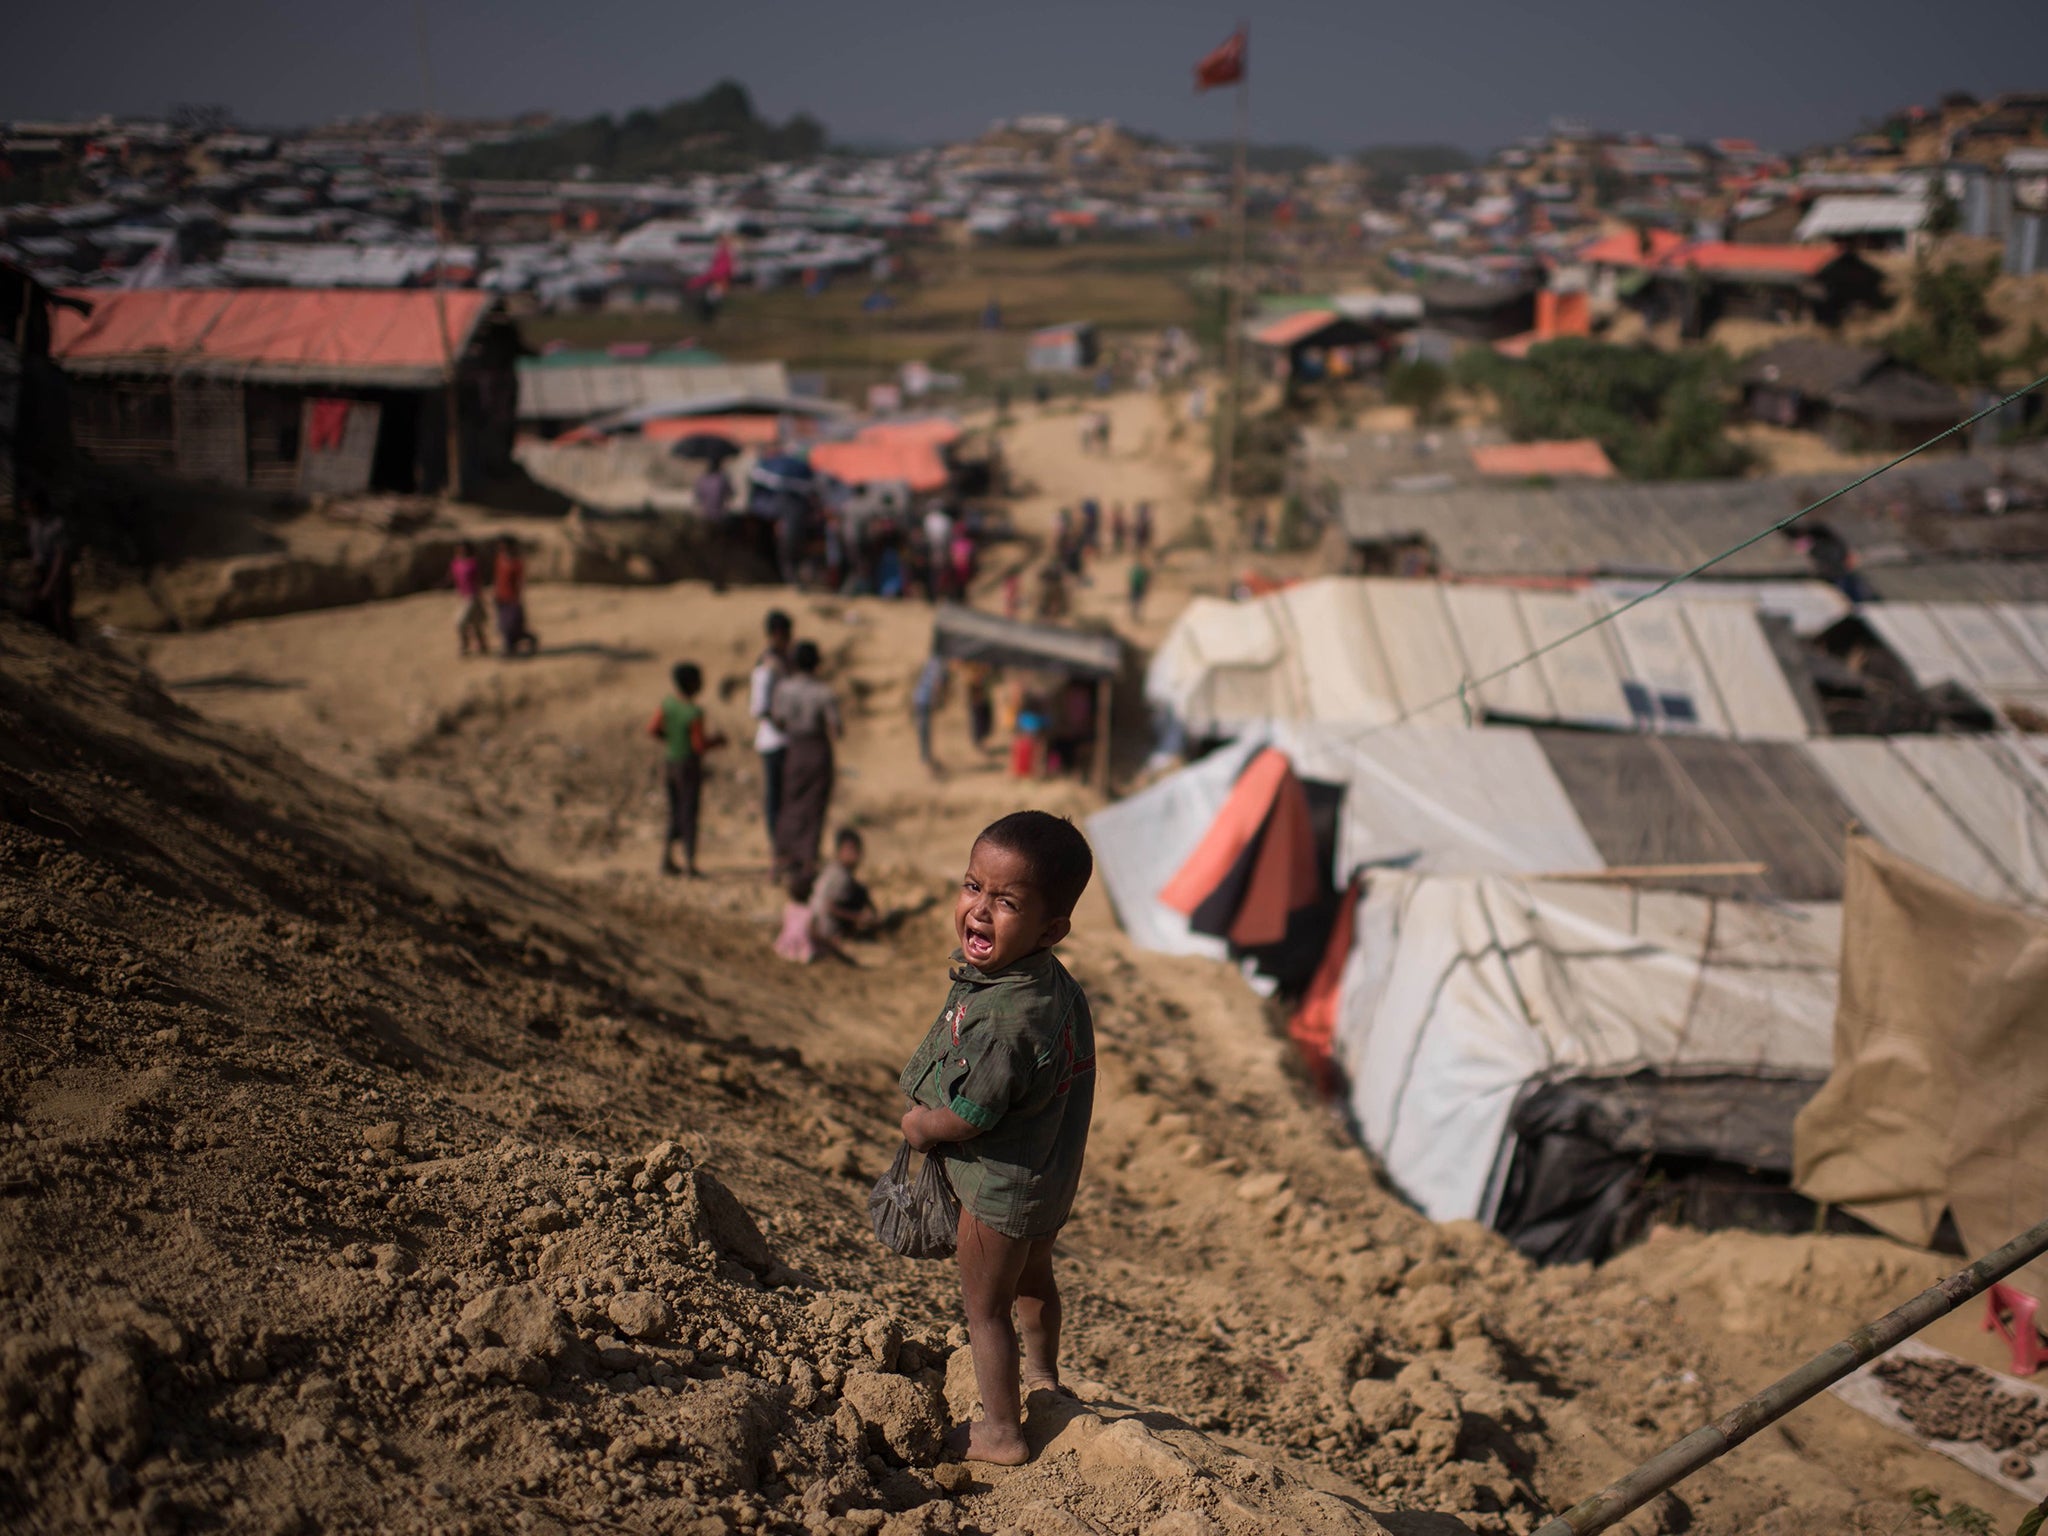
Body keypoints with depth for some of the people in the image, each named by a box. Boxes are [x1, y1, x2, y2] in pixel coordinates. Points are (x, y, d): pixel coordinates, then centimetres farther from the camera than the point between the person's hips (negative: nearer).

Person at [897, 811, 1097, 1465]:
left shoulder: (1005, 1018, -37)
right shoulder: (1057, 986, -6)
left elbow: (969, 1117, -31)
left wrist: (919, 1125, -11)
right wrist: (923, 1089, 8)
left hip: (1000, 1186, -9)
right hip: (1052, 1177, 9)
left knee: (984, 1306, 10)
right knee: (1032, 1278, 31)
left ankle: (1001, 1430, 23)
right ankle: (1042, 1375, 54)